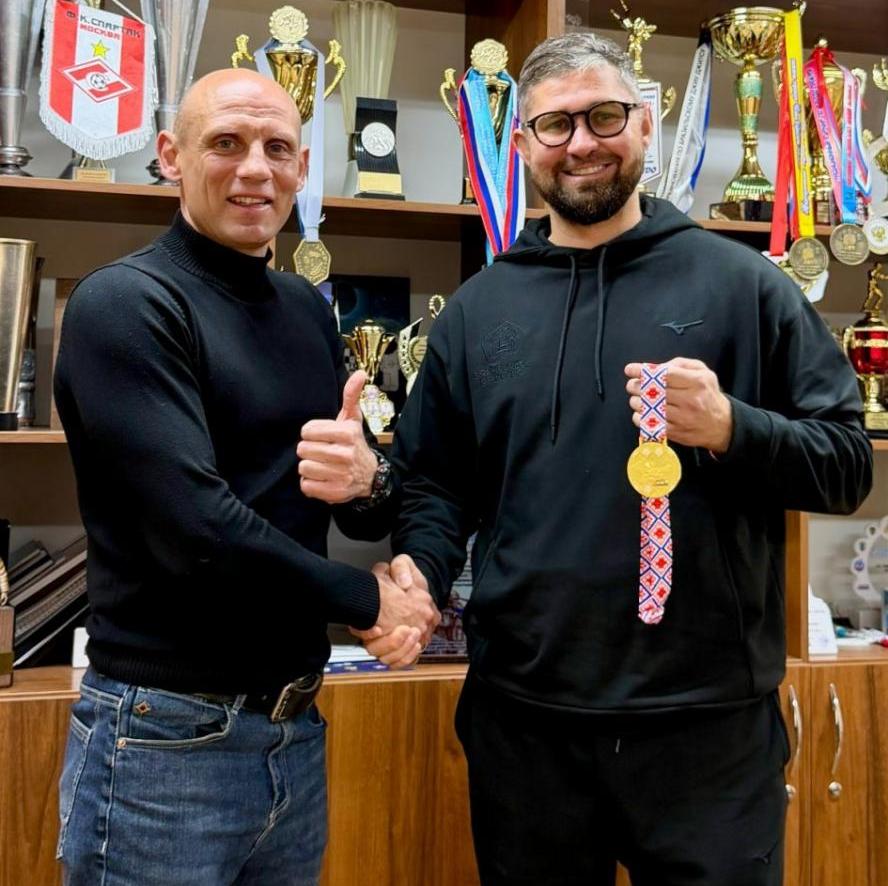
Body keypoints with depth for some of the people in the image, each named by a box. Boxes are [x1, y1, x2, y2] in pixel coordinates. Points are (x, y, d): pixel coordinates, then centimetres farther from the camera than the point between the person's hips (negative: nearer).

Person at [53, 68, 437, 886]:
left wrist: (368, 480, -15)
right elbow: (196, 532, -23)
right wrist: (367, 599, -10)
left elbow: (379, 515, 8)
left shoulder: (308, 310, 7)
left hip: (297, 729, 7)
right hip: (167, 741, -6)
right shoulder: (122, 304, -13)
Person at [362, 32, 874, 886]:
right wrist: (419, 570, -8)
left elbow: (847, 463, 0)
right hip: (521, 716, 2)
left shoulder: (740, 284, 1)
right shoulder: (477, 310, 8)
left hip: (711, 717, -1)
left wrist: (733, 429, -17)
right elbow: (435, 482, 11)